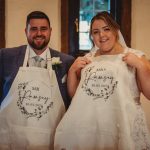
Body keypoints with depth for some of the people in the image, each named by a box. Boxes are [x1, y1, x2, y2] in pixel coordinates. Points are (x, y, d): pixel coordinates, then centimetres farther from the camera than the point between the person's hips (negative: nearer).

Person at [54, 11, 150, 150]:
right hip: (89, 126, 3)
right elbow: (73, 94, 16)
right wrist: (72, 70, 3)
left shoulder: (136, 56, 2)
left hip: (124, 126, -3)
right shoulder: (87, 59, 12)